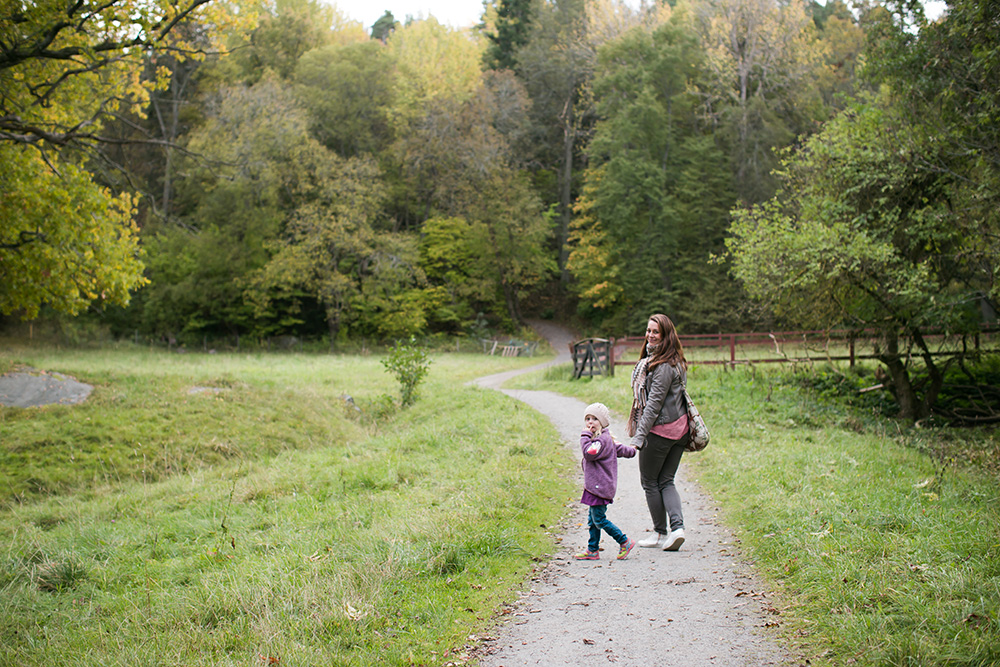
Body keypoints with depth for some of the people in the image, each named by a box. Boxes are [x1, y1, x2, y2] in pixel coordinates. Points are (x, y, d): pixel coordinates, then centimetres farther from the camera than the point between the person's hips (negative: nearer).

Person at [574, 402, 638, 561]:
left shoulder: (602, 440, -16)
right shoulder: (607, 440, 17)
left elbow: (589, 453, -28)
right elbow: (621, 450, 25)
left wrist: (585, 436, -19)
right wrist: (632, 450, 45)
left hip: (600, 487, -10)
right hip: (597, 486, 10)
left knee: (599, 519, -7)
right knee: (593, 519, 12)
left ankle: (625, 542, 2)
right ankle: (593, 550, 17)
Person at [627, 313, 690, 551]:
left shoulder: (664, 365, -19)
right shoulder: (674, 361, 12)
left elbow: (654, 403, -21)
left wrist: (639, 436, -22)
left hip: (660, 430, -9)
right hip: (679, 429, 9)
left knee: (649, 481, 7)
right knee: (666, 481, 11)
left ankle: (661, 533, 15)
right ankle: (677, 527, -4)